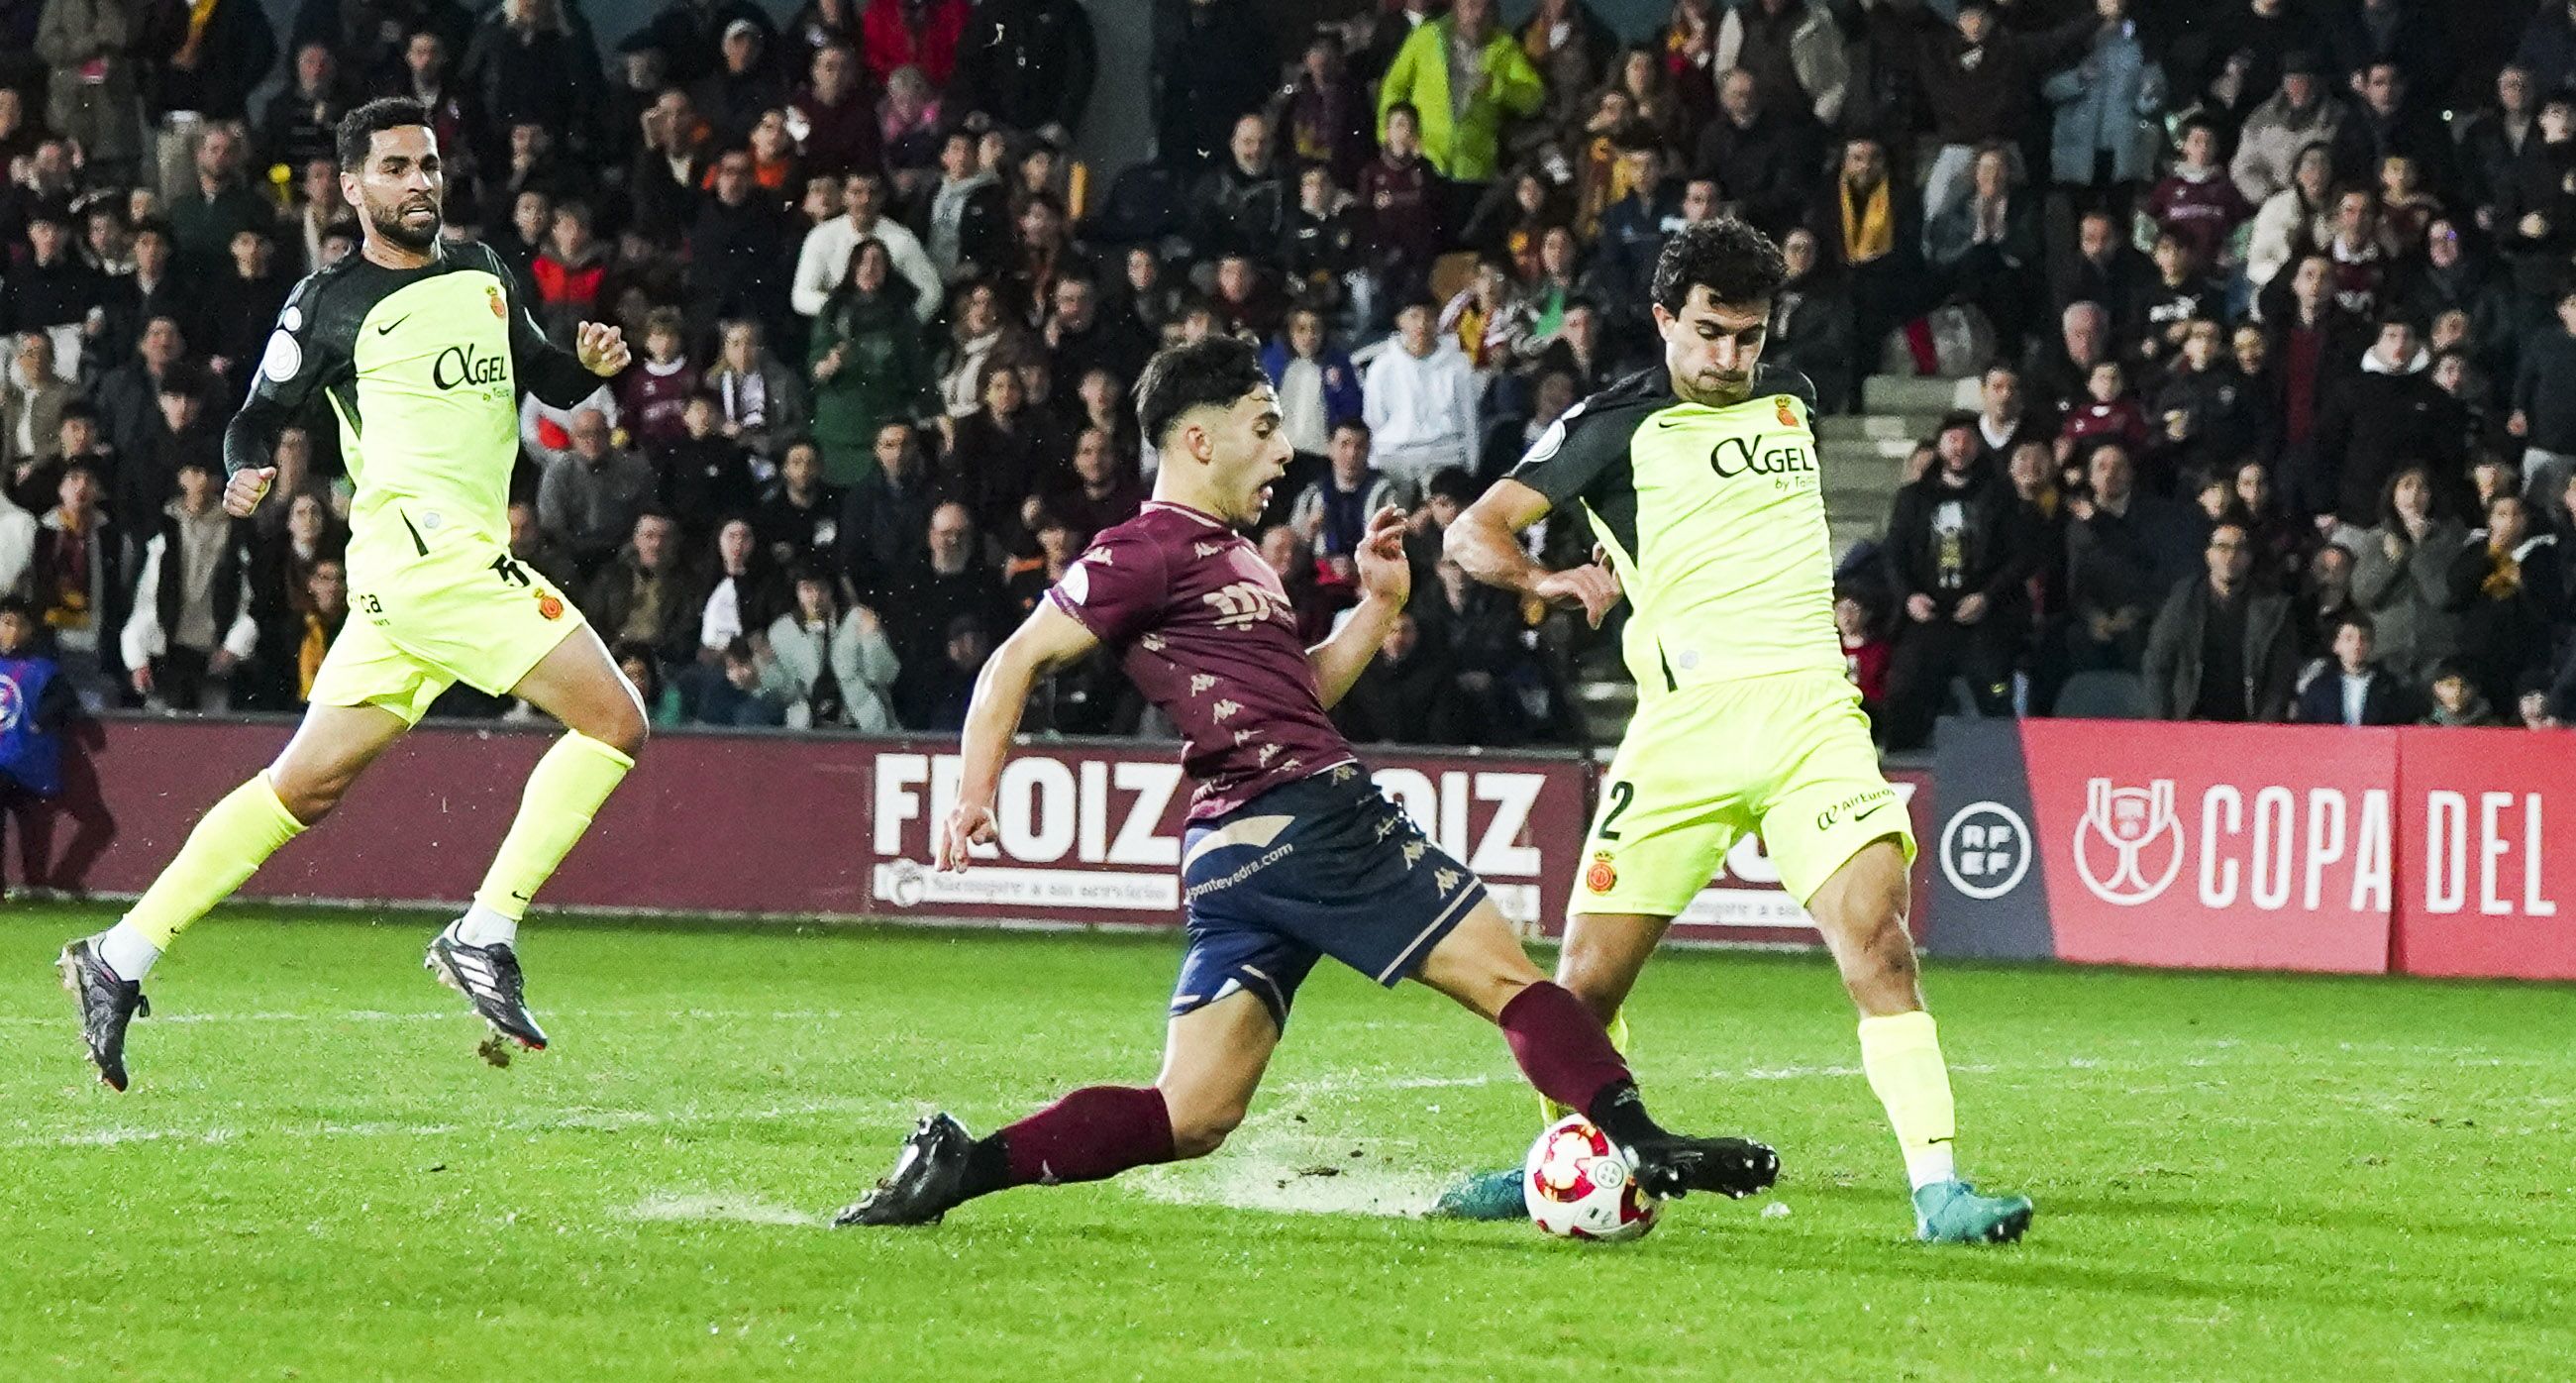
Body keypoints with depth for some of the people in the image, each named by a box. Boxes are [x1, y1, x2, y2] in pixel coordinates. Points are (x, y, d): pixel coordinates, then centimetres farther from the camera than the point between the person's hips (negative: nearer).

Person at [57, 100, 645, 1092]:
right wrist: (246, 475, -18)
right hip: (422, 545, -7)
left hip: (467, 555, 7)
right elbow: (258, 414, 3)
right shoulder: (331, 302, -1)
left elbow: (546, 379, 28)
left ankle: (119, 960, 11)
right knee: (614, 722, -15)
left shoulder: (483, 270, 19)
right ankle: (484, 936, -15)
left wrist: (590, 362, 6)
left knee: (307, 785, 8)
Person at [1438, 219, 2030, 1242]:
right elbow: (1473, 533, -3)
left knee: (1878, 943, -16)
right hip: (1685, 726, -2)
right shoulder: (1617, 427, 3)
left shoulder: (1788, 401, 17)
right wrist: (1547, 580, -21)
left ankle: (1938, 1189, -19)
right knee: (1590, 976, -1)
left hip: (1809, 708, 2)